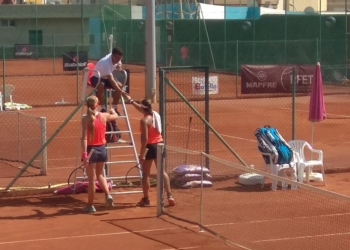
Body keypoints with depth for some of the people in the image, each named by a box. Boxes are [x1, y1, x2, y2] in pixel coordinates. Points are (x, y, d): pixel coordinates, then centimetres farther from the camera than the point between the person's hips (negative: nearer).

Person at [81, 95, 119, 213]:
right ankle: (108, 195, 6)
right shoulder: (103, 116, -1)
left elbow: (84, 138, -18)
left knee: (91, 178, 3)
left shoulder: (85, 119, -13)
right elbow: (115, 116, 22)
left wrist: (84, 154, -18)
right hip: (102, 149, 4)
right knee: (100, 174, 25)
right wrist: (112, 110, 44)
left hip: (91, 149, -4)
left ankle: (90, 205, 11)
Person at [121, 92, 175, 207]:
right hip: (160, 145, 7)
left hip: (151, 147, -7)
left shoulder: (144, 120, -15)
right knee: (162, 171, 14)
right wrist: (130, 100, 36)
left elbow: (145, 139, -20)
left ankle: (146, 199, 11)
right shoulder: (155, 114, 7)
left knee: (145, 174, 6)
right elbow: (142, 109, 26)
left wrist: (141, 154, -17)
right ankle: (169, 196, 8)